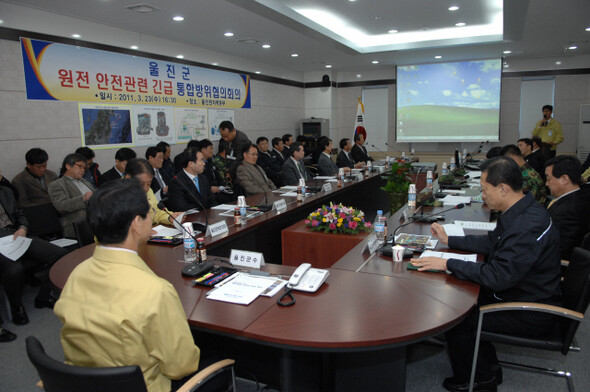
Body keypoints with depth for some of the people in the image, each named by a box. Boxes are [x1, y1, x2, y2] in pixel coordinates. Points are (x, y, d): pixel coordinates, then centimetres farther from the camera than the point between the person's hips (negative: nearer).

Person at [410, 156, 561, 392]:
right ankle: (488, 369, 22)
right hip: (519, 294, 10)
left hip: (530, 316, -10)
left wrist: (447, 264, -27)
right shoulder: (522, 213, 2)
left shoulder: (528, 227, -31)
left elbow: (499, 276, -33)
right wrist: (449, 240, 17)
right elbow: (492, 242, 17)